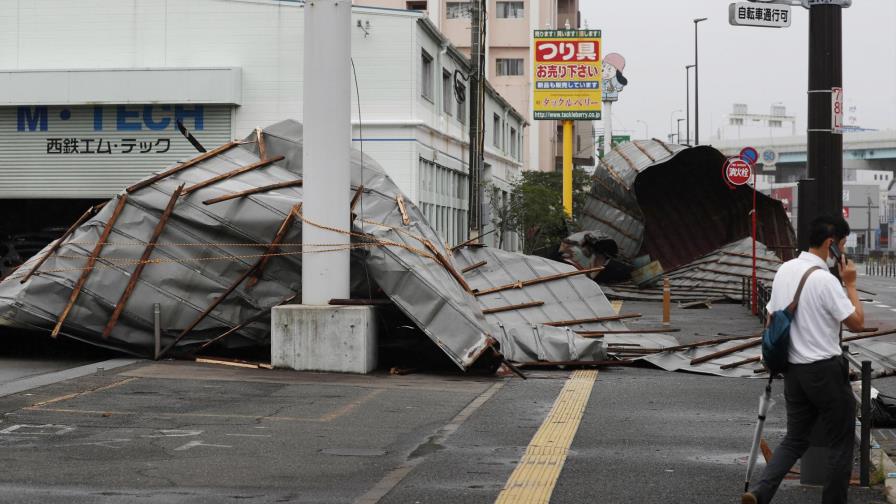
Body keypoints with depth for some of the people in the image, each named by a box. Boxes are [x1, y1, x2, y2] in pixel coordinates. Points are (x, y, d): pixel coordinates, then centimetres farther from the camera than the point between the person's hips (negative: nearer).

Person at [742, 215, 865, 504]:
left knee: (795, 439, 14)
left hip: (793, 370, 7)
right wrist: (850, 284, -4)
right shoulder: (825, 280, -18)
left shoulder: (784, 271, 6)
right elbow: (857, 323, -14)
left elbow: (771, 318, 13)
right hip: (825, 371, -7)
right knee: (840, 444, 8)